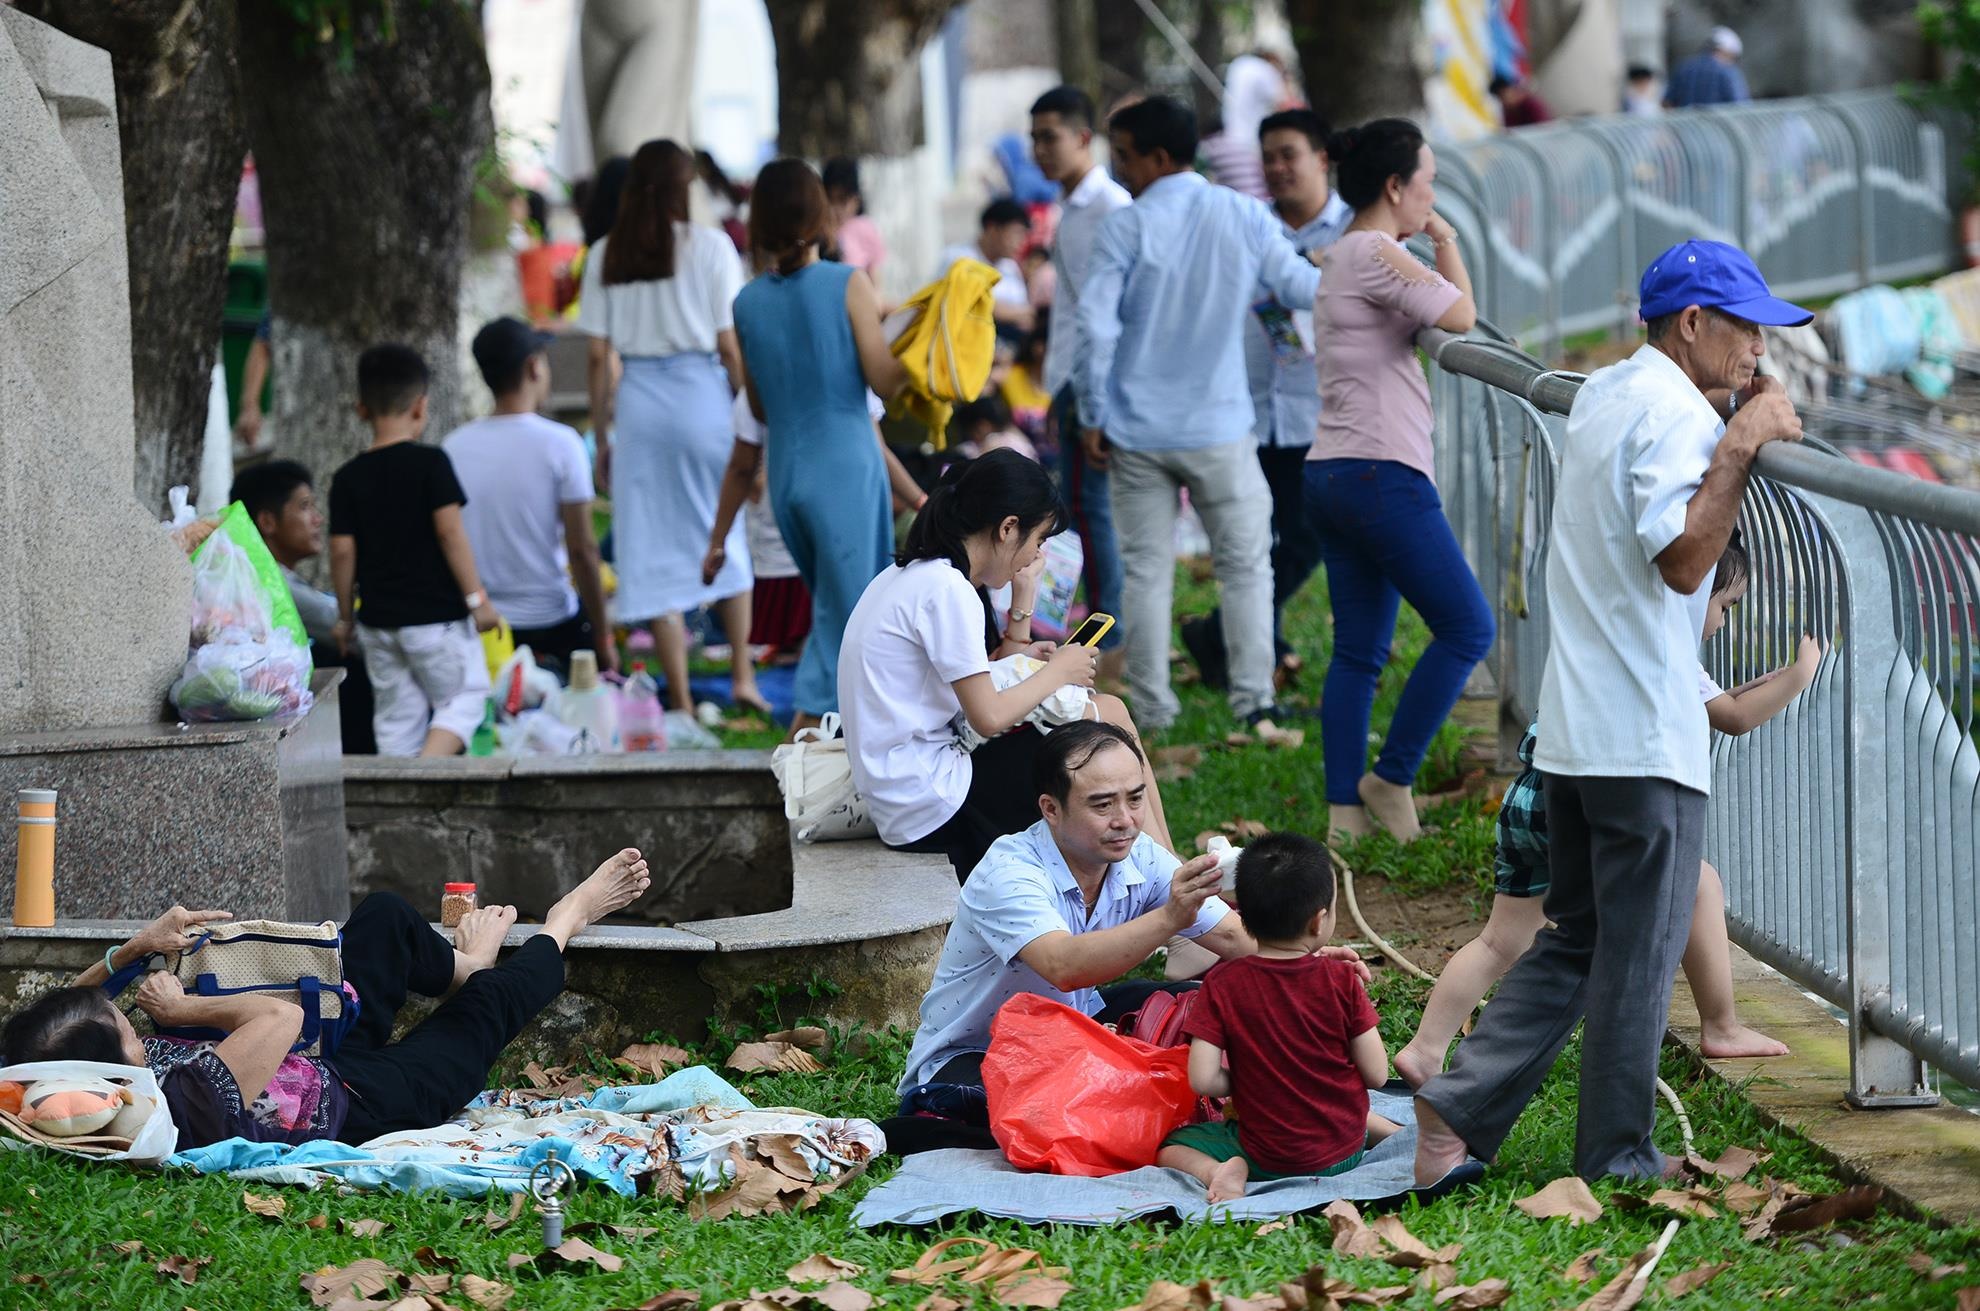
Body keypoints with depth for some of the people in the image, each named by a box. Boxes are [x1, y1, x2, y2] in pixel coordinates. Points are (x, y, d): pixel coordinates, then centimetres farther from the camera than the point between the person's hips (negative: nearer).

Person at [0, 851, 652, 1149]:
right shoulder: (186, 1097, -45)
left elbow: (69, 1005, -1)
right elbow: (281, 1015, -36)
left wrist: (134, 950, -12)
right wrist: (183, 1009, -26)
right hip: (362, 1101, -7)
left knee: (386, 913, 13)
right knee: (488, 1003, 10)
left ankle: (463, 963, 47)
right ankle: (559, 928, 44)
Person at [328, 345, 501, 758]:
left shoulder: (348, 478, 2)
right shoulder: (430, 463, -9)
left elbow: (342, 551, 1)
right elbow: (449, 530, -13)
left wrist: (345, 616, 11)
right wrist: (476, 597, -8)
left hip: (378, 619, 4)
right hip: (436, 612, -4)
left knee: (396, 716, 12)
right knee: (463, 698, 5)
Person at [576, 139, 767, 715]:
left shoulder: (606, 255, 3)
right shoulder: (709, 246, -3)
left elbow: (598, 357, 3)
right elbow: (730, 347, -4)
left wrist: (603, 439, 10)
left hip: (638, 400, 2)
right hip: (702, 392, -1)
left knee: (654, 553, 5)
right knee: (728, 538, 16)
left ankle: (681, 701, 4)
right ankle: (741, 676, 12)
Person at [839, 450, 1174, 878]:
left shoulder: (910, 576, 13)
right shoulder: (946, 590, -16)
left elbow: (985, 691, 14)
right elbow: (989, 718, -18)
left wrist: (1023, 601, 9)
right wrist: (1057, 672, -3)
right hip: (928, 808, -10)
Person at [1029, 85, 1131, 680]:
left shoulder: (1110, 207, -13)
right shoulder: (1070, 207, 16)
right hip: (1074, 378, 9)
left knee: (1088, 504, -8)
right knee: (1085, 505, 10)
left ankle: (1108, 642, -5)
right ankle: (1110, 636, 15)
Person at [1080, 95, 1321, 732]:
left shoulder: (1125, 227, -8)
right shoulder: (1245, 216, -1)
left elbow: (1098, 326, -11)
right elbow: (1298, 286, 9)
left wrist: (1092, 416, -2)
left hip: (1138, 431, -1)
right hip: (1219, 427, 1)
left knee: (1146, 570, 7)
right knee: (1245, 564, 10)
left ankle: (1153, 710, 8)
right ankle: (1252, 698, 5)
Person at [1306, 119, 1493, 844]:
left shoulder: (1341, 256, 19)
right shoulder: (1374, 253, -12)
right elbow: (1462, 315, -13)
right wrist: (1446, 241, 3)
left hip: (1333, 477, 10)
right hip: (1381, 474, -10)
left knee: (1359, 650, 8)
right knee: (1467, 628, -4)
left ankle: (1344, 811, 5)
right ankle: (1390, 779, -1)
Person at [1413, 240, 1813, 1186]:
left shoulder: (1603, 395, 16)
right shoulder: (1676, 414, -14)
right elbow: (1682, 558, -24)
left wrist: (1731, 428, 19)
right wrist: (1740, 443, -21)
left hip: (1572, 726, 9)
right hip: (1647, 735, -9)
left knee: (1577, 939, 16)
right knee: (1639, 956, 1)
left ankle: (1461, 1106, 6)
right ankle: (1617, 1161, 9)